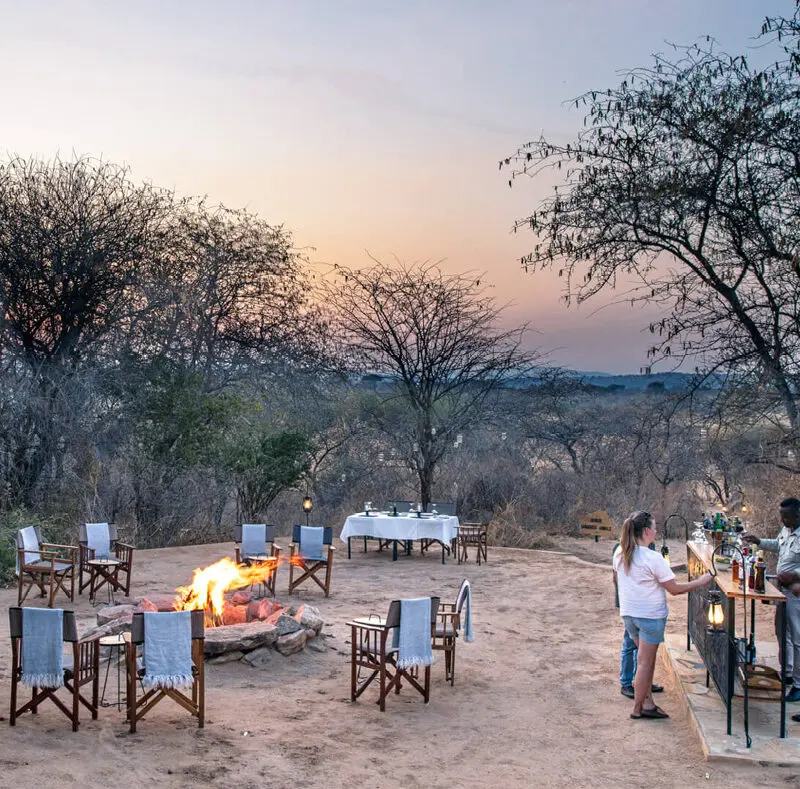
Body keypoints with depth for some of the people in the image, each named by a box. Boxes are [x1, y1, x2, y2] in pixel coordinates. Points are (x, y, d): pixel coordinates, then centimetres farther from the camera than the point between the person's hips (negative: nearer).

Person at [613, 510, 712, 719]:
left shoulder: (620, 553, -1)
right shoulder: (653, 558, -22)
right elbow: (675, 589, -16)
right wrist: (699, 582, -4)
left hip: (628, 613, 7)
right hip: (650, 616, -6)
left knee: (644, 658, 17)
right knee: (645, 662, 5)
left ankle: (647, 702, 19)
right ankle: (638, 708, 12)